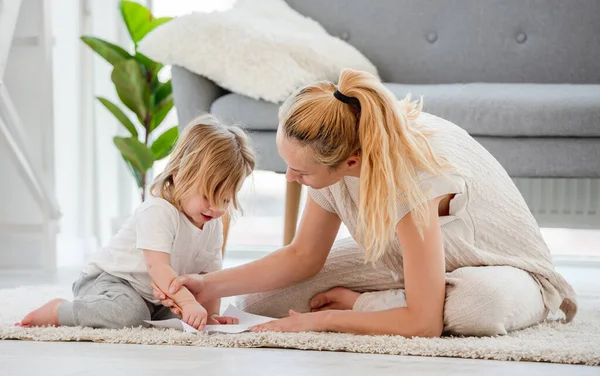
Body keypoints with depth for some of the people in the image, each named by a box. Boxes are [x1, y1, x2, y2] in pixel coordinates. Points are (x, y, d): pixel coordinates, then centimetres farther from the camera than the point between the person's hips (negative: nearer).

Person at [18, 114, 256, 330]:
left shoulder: (213, 226, 1)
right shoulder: (158, 212, -26)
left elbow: (210, 275, 3)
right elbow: (157, 266, -35)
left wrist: (210, 315, -12)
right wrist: (188, 302, -46)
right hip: (107, 279, -10)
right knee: (130, 313, -35)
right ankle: (58, 311, -15)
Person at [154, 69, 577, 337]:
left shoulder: (409, 172, -41)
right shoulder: (332, 155, -19)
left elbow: (423, 324, -38)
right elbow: (302, 256, -4)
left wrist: (321, 319, -27)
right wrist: (211, 285, -16)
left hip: (504, 270, -5)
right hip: (409, 259, 5)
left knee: (481, 302, -45)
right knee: (258, 297, -9)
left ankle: (360, 303, -18)